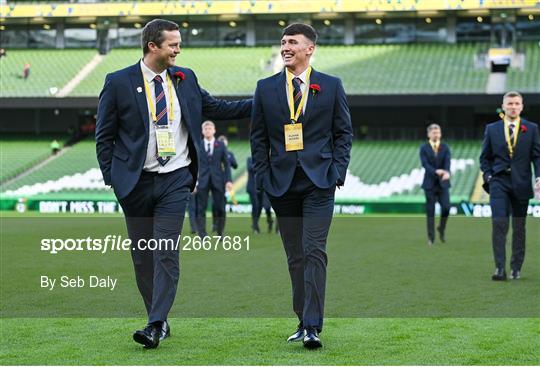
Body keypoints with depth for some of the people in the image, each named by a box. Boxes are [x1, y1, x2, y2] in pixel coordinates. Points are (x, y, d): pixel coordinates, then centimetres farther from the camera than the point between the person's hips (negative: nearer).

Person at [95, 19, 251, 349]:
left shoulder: (185, 79, 6)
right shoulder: (119, 83, -3)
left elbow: (217, 108, 17)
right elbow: (104, 135, 2)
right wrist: (111, 179, -3)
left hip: (175, 180, 1)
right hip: (135, 183, -1)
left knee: (167, 254, -9)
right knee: (142, 254, 7)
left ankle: (156, 326, -11)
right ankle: (160, 320, 20)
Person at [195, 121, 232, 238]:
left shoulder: (221, 145, 8)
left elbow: (226, 164, 7)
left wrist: (228, 180, -2)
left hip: (218, 180, 0)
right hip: (202, 181, 0)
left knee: (220, 208, -2)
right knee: (201, 208, -6)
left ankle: (220, 232, 12)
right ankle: (202, 234, -5)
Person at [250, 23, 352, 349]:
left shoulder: (331, 86, 5)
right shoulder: (266, 88, 8)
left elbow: (344, 132, 7)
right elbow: (258, 137, 10)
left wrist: (338, 172, -3)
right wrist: (263, 176, 1)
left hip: (319, 181, -3)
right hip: (282, 184, 3)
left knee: (314, 252, -12)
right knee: (296, 257, 8)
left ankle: (313, 327, -15)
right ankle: (304, 321, 16)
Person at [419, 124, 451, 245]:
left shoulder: (445, 147, 6)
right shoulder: (424, 148, 0)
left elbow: (447, 161, -11)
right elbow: (425, 164, -13)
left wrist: (447, 172, -32)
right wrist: (436, 171, -31)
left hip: (443, 183, 1)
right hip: (430, 183, -1)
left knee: (446, 207, -10)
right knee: (430, 211, 0)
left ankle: (441, 228, 17)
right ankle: (431, 237, 7)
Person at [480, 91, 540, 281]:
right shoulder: (492, 129, 7)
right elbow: (485, 157, 12)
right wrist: (488, 176, -1)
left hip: (521, 183, 1)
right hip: (499, 182, -1)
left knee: (519, 227, 7)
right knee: (499, 224, -14)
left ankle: (516, 268, 17)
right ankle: (500, 268, -17)